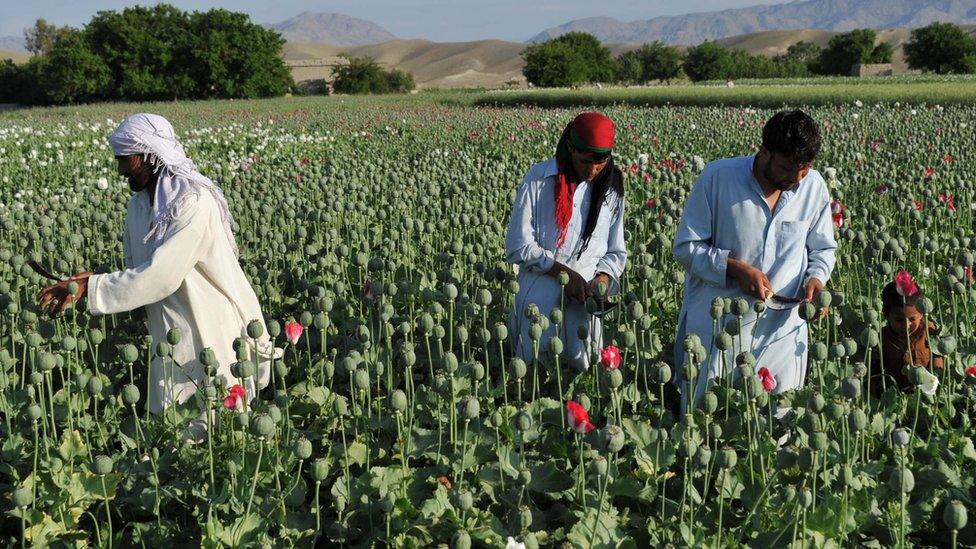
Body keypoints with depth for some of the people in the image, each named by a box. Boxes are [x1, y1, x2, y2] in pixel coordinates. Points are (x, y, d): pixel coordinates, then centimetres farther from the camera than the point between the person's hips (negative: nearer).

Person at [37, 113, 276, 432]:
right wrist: (95, 280, -5)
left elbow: (161, 276, -27)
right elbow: (140, 269, 15)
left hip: (215, 332, -8)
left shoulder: (192, 202, -21)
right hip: (171, 333, 8)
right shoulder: (140, 202, 7)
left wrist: (89, 288, -23)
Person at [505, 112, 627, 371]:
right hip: (541, 289, -2)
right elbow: (518, 247, -7)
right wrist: (563, 272, -16)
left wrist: (603, 279, -9)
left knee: (580, 365, -1)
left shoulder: (611, 187, 6)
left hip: (585, 293, 3)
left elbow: (616, 252, 12)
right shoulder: (539, 178, -6)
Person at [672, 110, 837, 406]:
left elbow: (822, 249, 14)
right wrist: (735, 268, -19)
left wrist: (816, 277, -8)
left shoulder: (813, 186, -1)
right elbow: (686, 246, -5)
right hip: (716, 326, -2)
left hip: (781, 329, 3)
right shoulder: (718, 177, -11)